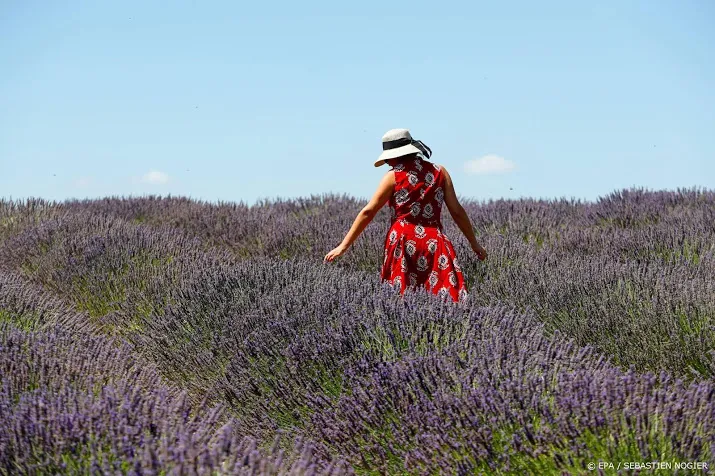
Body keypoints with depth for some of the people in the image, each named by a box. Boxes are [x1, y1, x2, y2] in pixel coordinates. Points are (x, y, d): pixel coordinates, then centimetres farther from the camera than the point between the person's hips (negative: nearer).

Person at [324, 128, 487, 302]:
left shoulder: (393, 176, 2)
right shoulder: (439, 172, 9)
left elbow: (368, 212, 2)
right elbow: (457, 211, 9)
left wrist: (344, 245, 6)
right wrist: (474, 243, 19)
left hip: (403, 244, -2)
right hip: (435, 243, 2)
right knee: (444, 295, -3)